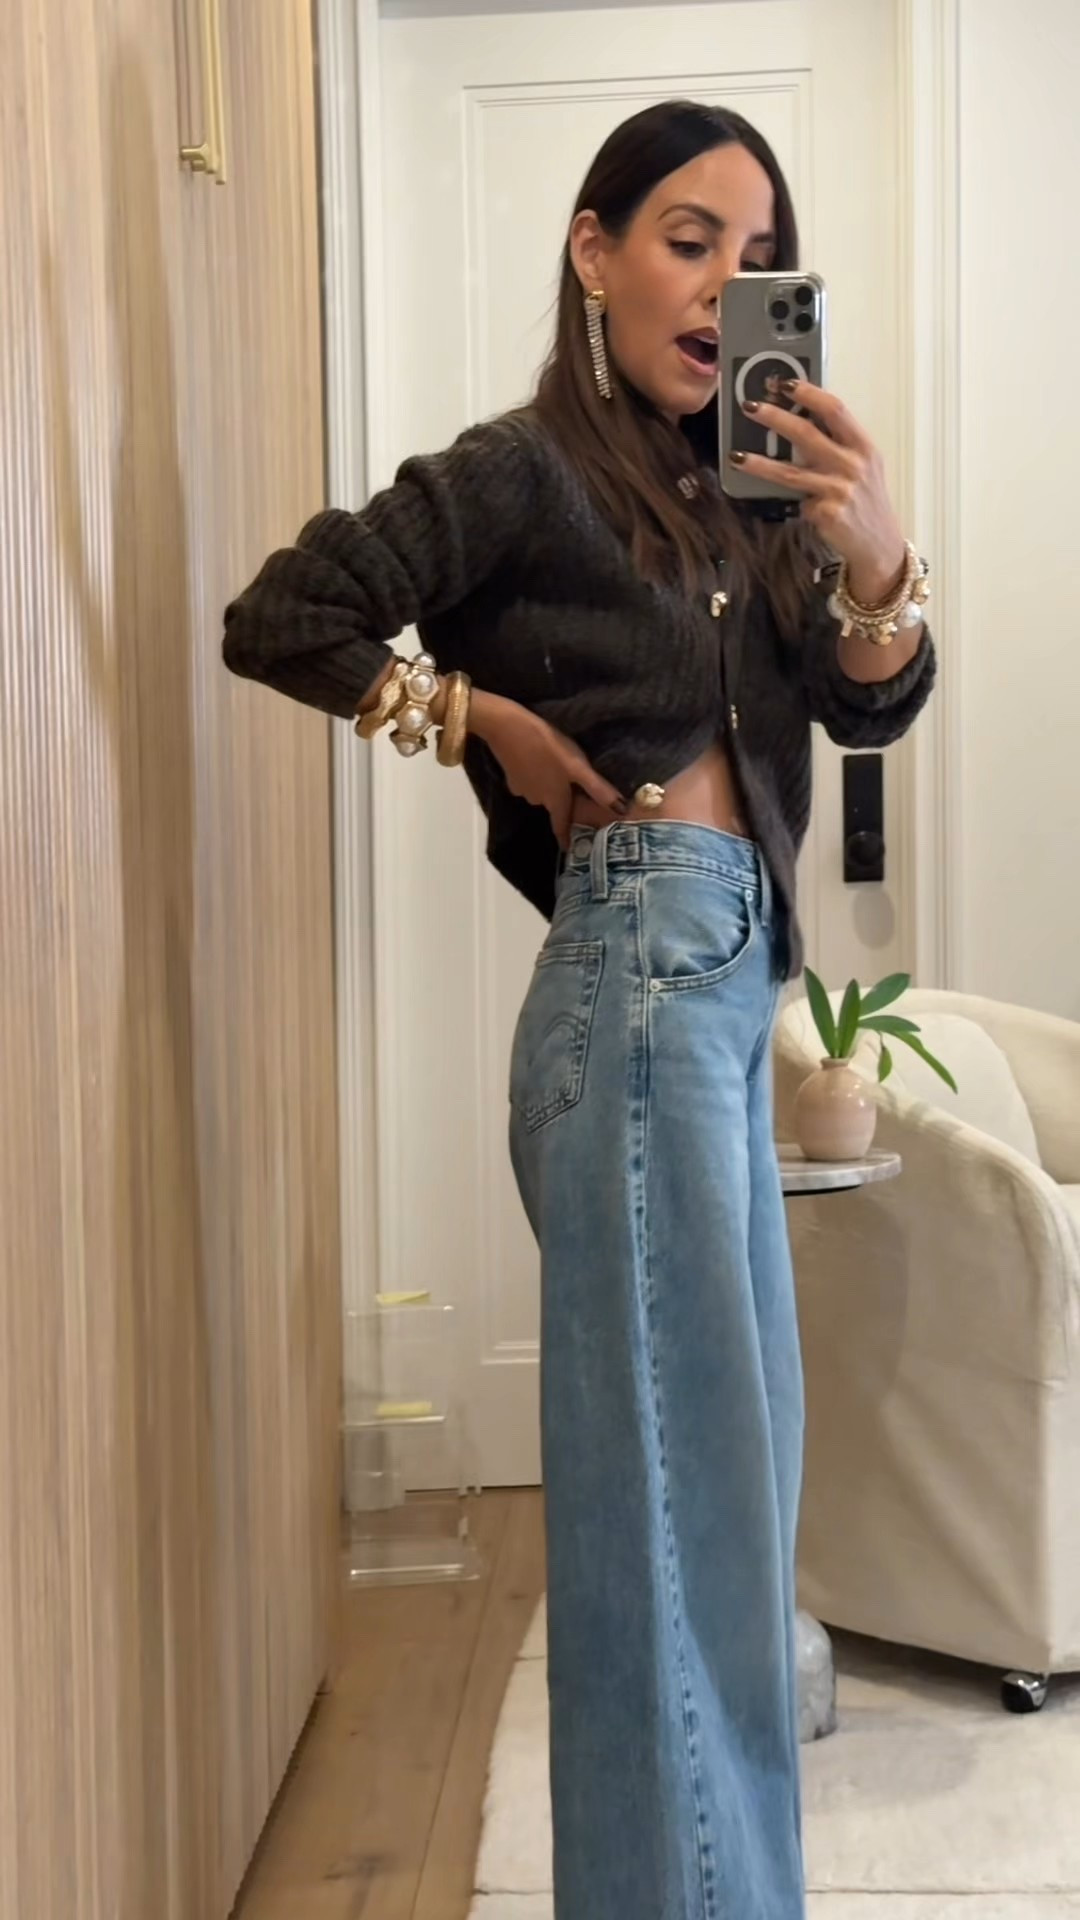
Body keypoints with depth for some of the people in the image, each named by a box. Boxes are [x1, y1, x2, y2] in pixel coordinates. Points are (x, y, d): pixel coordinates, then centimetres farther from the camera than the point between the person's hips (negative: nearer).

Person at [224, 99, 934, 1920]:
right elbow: (278, 619, -7)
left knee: (739, 1464, 18)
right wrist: (489, 722, -6)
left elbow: (871, 707, 4)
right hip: (643, 979, -9)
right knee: (674, 1489, -6)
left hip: (725, 982, 9)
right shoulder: (526, 471, -6)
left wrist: (879, 563, -16)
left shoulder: (731, 488, 14)